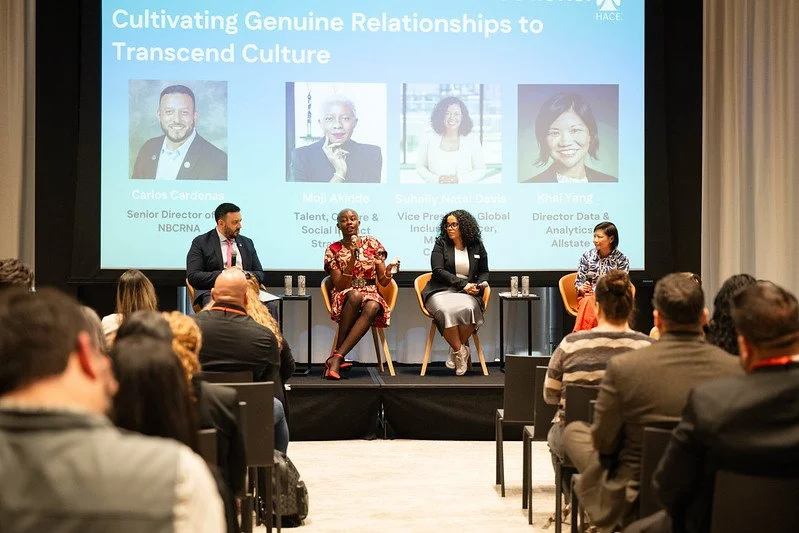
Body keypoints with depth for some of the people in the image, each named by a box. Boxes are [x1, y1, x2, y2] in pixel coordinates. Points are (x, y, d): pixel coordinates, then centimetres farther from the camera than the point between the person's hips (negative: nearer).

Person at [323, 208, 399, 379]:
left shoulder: (372, 243, 6)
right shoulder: (333, 250, 2)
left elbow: (383, 282, 5)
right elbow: (340, 286, -7)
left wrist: (388, 273, -19)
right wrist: (352, 259, -19)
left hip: (371, 294, 1)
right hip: (344, 298, -1)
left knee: (372, 307, -37)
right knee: (355, 295, -39)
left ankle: (336, 358, -42)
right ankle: (339, 357, -34)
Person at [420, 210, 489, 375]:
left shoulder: (477, 247, 13)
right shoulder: (441, 244, 7)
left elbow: (484, 272, 23)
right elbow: (438, 271, -3)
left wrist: (481, 284, -1)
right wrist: (463, 284, -12)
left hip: (468, 293, 1)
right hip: (441, 291, -1)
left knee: (468, 309, -35)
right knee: (447, 310, -36)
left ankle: (456, 350, -16)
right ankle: (461, 352, -23)